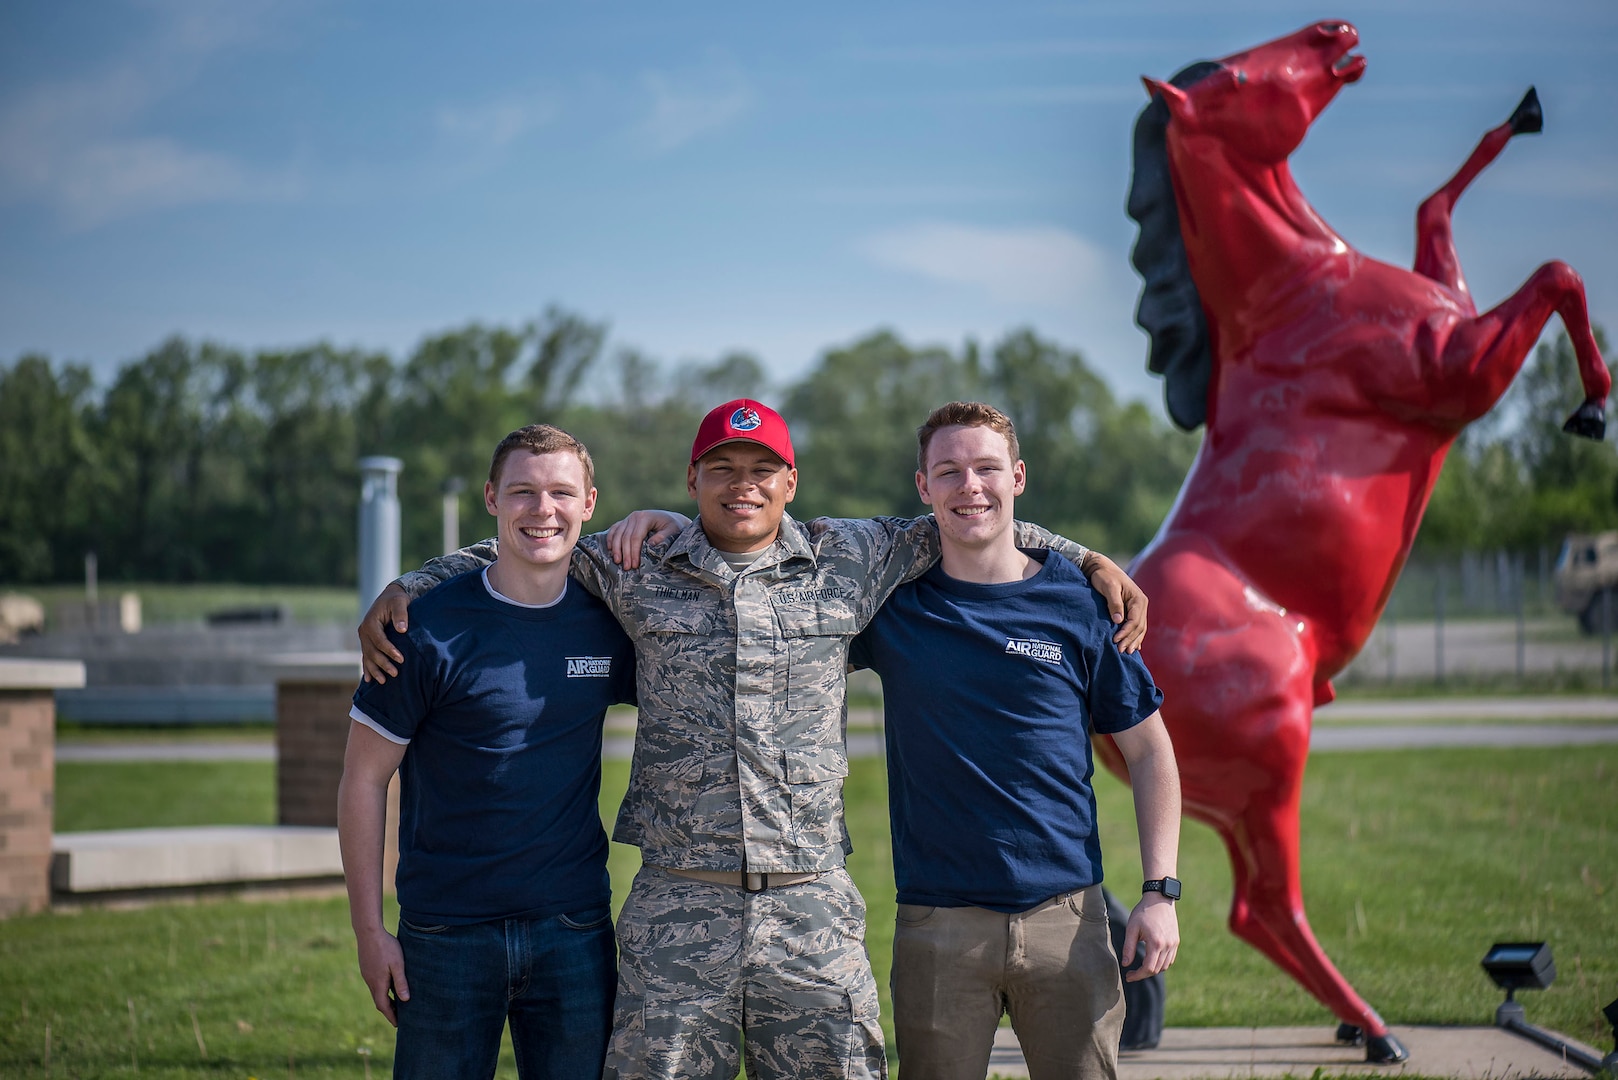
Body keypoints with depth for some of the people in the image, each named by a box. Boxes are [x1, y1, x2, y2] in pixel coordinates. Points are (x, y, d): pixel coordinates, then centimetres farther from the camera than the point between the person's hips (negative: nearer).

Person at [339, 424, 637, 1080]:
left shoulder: (609, 625, 3)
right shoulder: (430, 628, -7)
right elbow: (363, 782, -2)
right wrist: (369, 932, -5)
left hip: (575, 933, 3)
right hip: (447, 938, -3)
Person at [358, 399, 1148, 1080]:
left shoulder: (850, 563, 8)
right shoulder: (636, 569, 7)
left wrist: (1089, 560, 16)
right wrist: (403, 588, 12)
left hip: (811, 908, 1)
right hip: (677, 910, 0)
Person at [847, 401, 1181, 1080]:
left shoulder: (1078, 604, 3)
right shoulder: (892, 603, 3)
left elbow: (1149, 749, 8)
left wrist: (1161, 890, -1)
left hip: (1067, 918, 0)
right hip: (938, 924, 0)